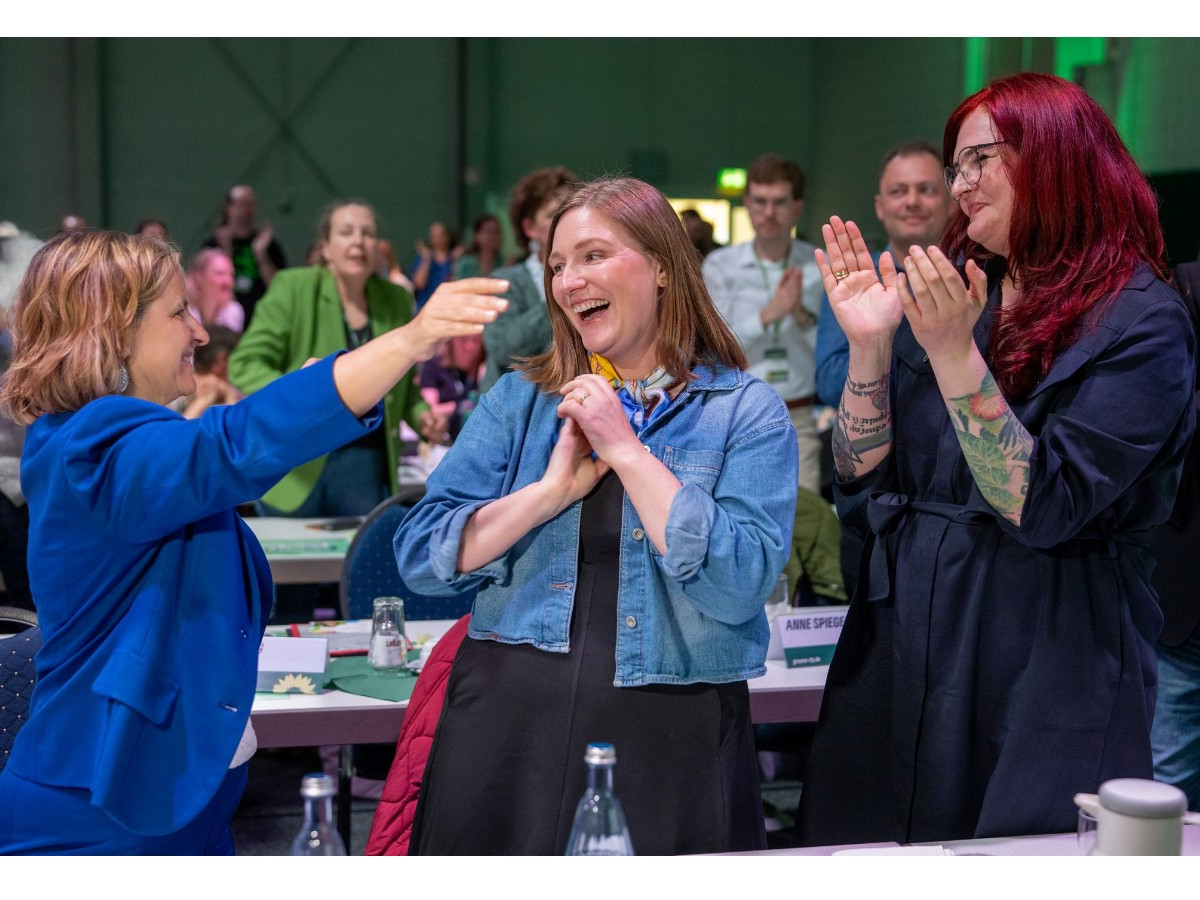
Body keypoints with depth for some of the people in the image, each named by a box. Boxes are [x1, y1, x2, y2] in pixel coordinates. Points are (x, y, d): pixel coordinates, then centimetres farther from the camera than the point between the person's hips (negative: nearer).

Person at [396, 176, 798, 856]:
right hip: (507, 723, 2)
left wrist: (625, 450, -14)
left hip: (671, 737, -2)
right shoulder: (519, 400, 7)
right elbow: (421, 558, -1)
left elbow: (739, 587, -16)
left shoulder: (749, 411, -1)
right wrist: (555, 488, -12)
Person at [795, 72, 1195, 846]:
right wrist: (869, 345, -9)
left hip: (1047, 685, -5)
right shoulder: (947, 291, 7)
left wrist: (954, 352, -25)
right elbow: (862, 480, 5)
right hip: (901, 660, 6)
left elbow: (1042, 508, -20)